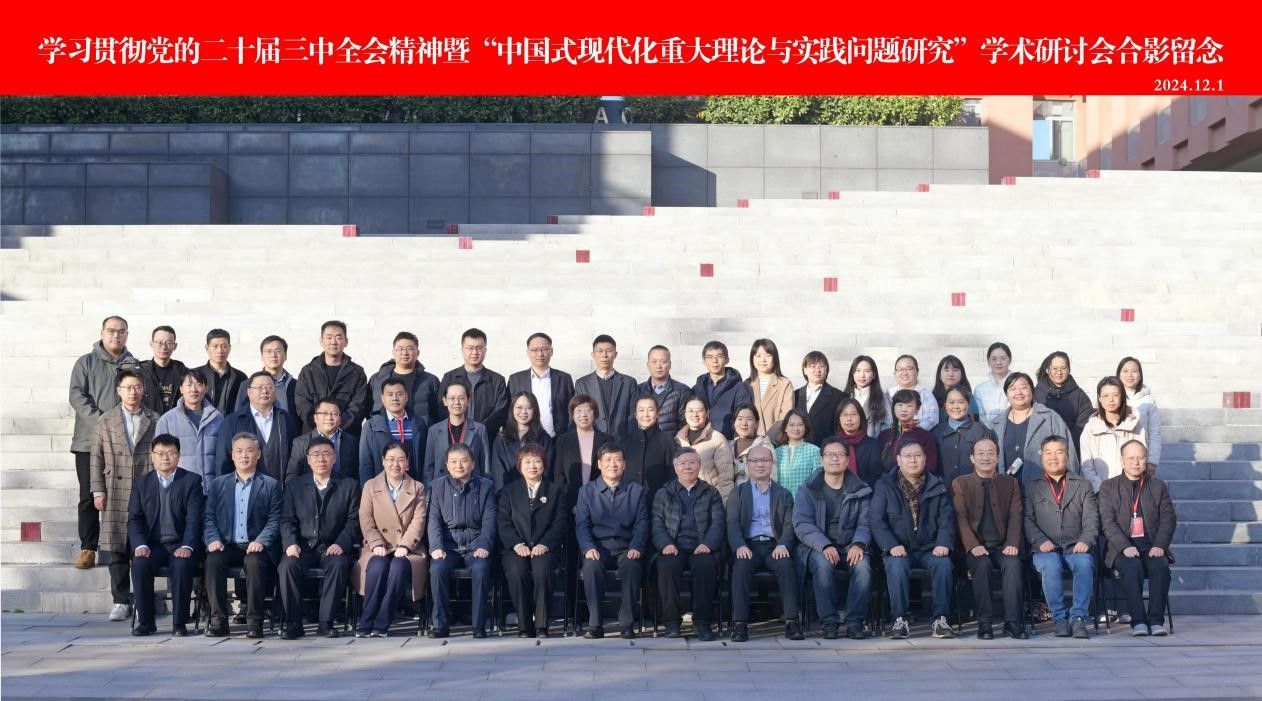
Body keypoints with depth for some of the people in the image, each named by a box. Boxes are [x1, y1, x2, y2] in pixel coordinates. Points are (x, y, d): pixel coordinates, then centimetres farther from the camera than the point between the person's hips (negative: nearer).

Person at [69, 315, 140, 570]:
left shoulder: (135, 366, 11)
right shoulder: (86, 362, 7)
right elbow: (77, 395, -3)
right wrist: (100, 421, -15)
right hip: (90, 440, -1)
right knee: (89, 496, 1)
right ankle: (87, 549, 6)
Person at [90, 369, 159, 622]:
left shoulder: (155, 421, 5)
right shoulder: (106, 421, 9)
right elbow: (97, 458, 9)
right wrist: (98, 491, 2)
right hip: (116, 495, 1)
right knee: (116, 550, 2)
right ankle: (121, 601, 10)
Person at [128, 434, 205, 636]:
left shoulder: (192, 481, 4)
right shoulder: (142, 483, 12)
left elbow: (194, 519, -5)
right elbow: (134, 519, 6)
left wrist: (187, 546, -21)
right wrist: (140, 545, -12)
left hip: (181, 545, -2)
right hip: (153, 545, 2)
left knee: (181, 566, -33)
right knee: (140, 564, -28)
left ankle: (179, 623, -20)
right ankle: (145, 621, -14)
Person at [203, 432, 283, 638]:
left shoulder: (270, 485, 10)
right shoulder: (218, 484, 18)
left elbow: (275, 520, 2)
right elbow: (208, 518, 11)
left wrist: (261, 541, -16)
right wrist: (213, 539, -9)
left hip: (255, 547, -2)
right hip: (226, 546, 2)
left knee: (254, 562, -35)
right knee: (213, 560, -30)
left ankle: (254, 621, -27)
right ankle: (218, 620, -24)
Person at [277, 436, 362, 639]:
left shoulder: (349, 485, 9)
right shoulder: (295, 486, 13)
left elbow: (353, 521, 3)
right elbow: (287, 520, 7)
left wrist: (341, 544, -14)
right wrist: (290, 544, -12)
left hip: (332, 548, -1)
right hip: (303, 547, 1)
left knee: (339, 565, -34)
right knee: (287, 565, -30)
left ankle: (325, 622, -26)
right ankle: (293, 623, -20)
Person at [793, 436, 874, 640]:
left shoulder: (860, 491, 13)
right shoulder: (807, 490, 7)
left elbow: (865, 523, 5)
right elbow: (802, 524, -6)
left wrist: (859, 544, -18)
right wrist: (825, 546, -22)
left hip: (850, 547, 1)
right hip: (817, 547, -1)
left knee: (863, 565, -31)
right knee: (823, 564, -35)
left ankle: (854, 621, -22)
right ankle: (829, 622, -25)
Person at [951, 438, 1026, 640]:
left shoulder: (1010, 483, 15)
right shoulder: (960, 483, 8)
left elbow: (1015, 517, 6)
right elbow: (961, 518, -2)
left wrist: (1012, 544, -12)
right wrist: (973, 545, -17)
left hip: (1002, 546, 1)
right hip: (975, 548, -1)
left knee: (1013, 564, -30)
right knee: (982, 564, -33)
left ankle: (1012, 622, -29)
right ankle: (984, 622, -27)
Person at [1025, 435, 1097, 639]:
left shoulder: (1083, 486, 20)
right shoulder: (1031, 487, 17)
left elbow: (1091, 519, 9)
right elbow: (1027, 520, 6)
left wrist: (1085, 540, -10)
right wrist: (1040, 540, -12)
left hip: (1075, 547, 1)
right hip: (1046, 549, -1)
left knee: (1085, 563, -33)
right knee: (1050, 566, -34)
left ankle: (1078, 617, -29)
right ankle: (1060, 618, -24)